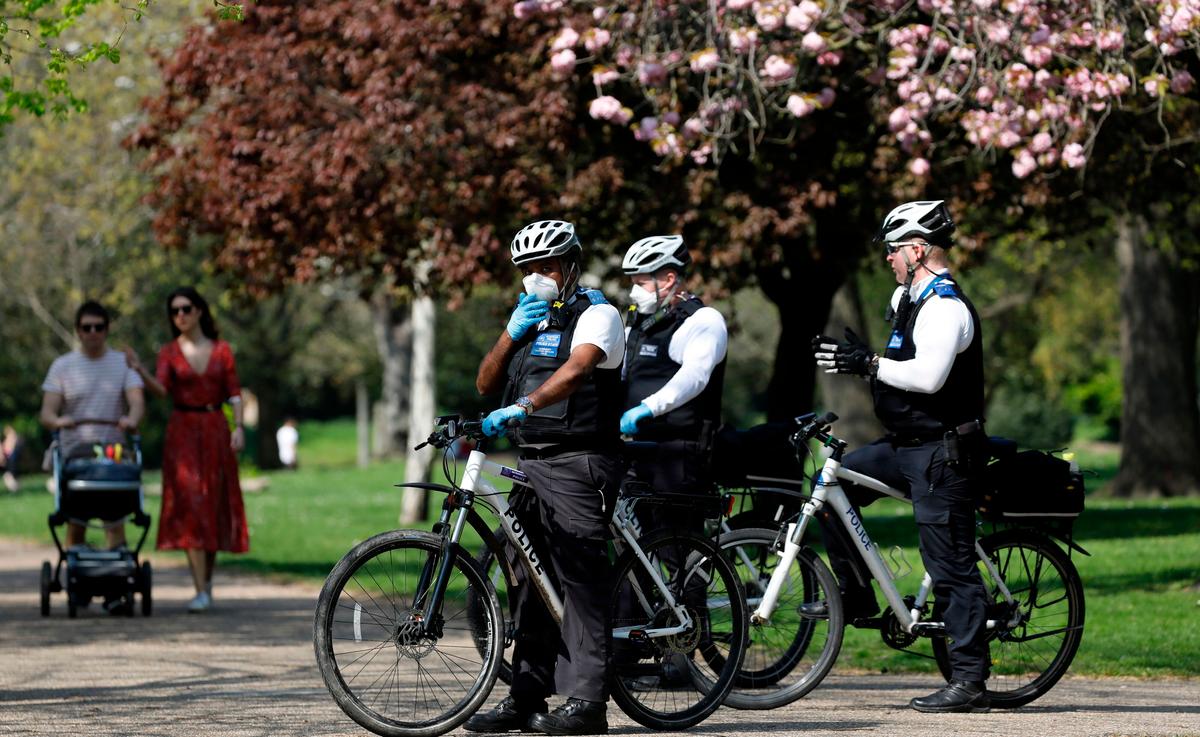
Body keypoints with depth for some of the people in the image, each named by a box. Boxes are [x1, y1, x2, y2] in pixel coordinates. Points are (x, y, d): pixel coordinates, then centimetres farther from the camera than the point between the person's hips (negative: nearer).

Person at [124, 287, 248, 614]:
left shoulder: (221, 350, 7)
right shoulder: (169, 352, 3)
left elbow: (234, 393, 5)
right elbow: (161, 388, -13)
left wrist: (238, 427, -8)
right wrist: (140, 371, -31)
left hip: (215, 430, 2)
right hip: (182, 431, -2)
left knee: (215, 505, 5)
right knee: (189, 505, -10)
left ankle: (208, 579, 23)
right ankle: (201, 591, -14)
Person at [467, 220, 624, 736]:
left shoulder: (596, 314, -5)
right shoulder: (529, 317, 21)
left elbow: (575, 370, -25)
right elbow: (486, 384, 14)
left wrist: (519, 408, -39)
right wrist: (511, 334, -2)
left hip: (579, 465, -8)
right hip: (533, 463, 8)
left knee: (581, 579, -11)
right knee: (532, 582, 9)